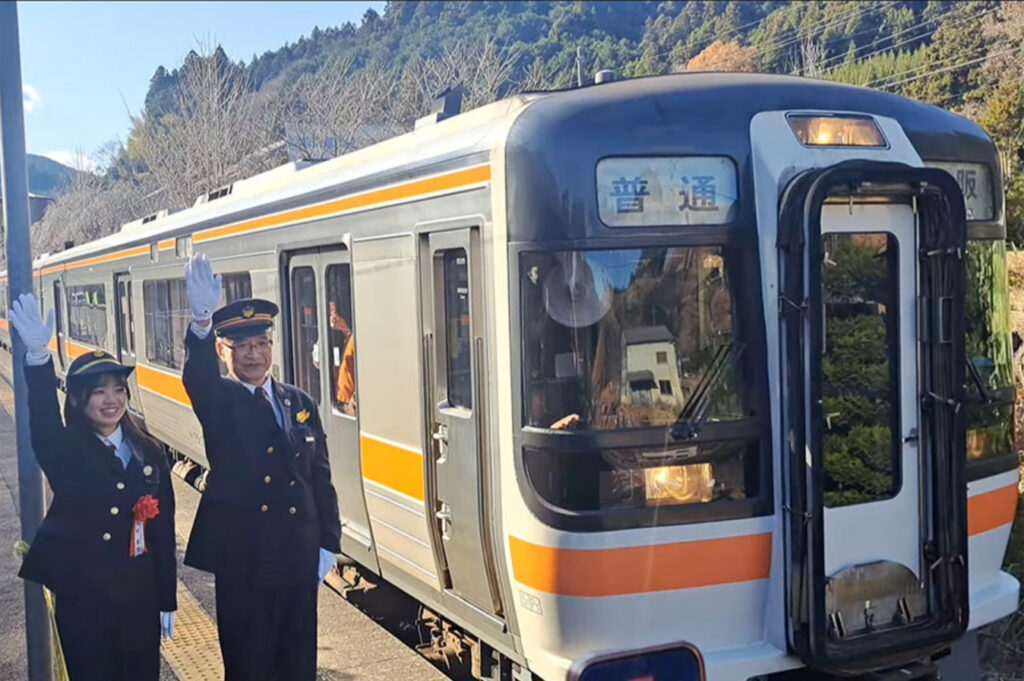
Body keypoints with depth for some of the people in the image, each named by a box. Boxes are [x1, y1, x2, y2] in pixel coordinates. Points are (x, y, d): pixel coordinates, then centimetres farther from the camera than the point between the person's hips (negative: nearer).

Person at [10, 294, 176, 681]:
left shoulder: (149, 453, 2)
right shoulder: (67, 452, -6)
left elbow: (163, 528, 4)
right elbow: (44, 427, -30)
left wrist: (167, 602, 4)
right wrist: (38, 357, -48)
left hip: (139, 595, 3)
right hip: (82, 597, -2)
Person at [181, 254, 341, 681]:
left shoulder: (300, 403, 8)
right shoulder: (219, 403, -4)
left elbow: (320, 478, 9)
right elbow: (197, 377, -28)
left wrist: (328, 545, 5)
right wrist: (202, 322, -48)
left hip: (300, 561, 4)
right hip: (243, 563, -3)